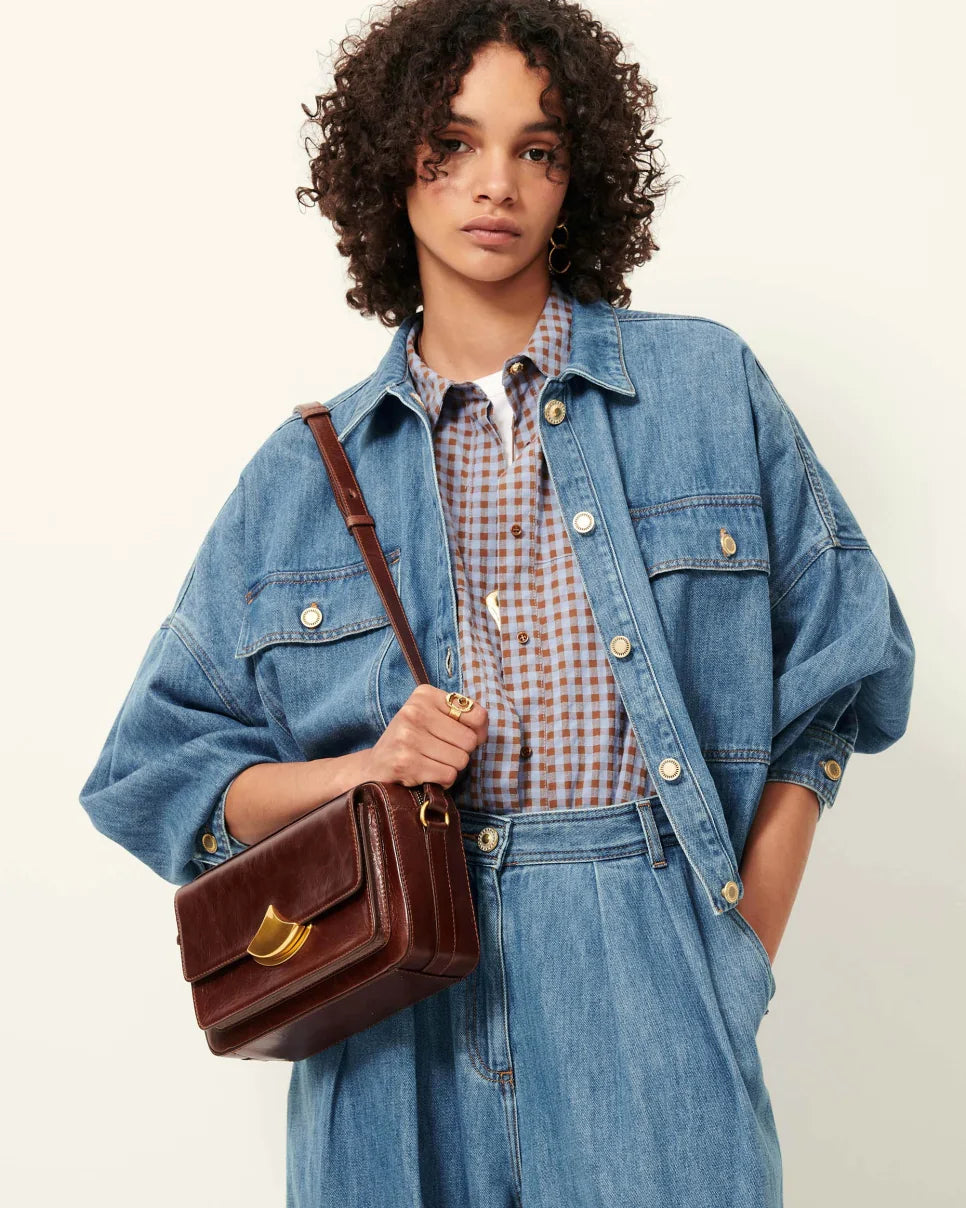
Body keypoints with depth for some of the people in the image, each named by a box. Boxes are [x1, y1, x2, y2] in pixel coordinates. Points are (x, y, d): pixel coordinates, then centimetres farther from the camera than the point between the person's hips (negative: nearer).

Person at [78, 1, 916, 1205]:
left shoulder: (708, 387, 4)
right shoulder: (307, 470, 7)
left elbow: (837, 669, 7)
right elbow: (156, 772, 9)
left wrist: (742, 956, 1)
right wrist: (362, 770, -10)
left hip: (650, 985, -1)